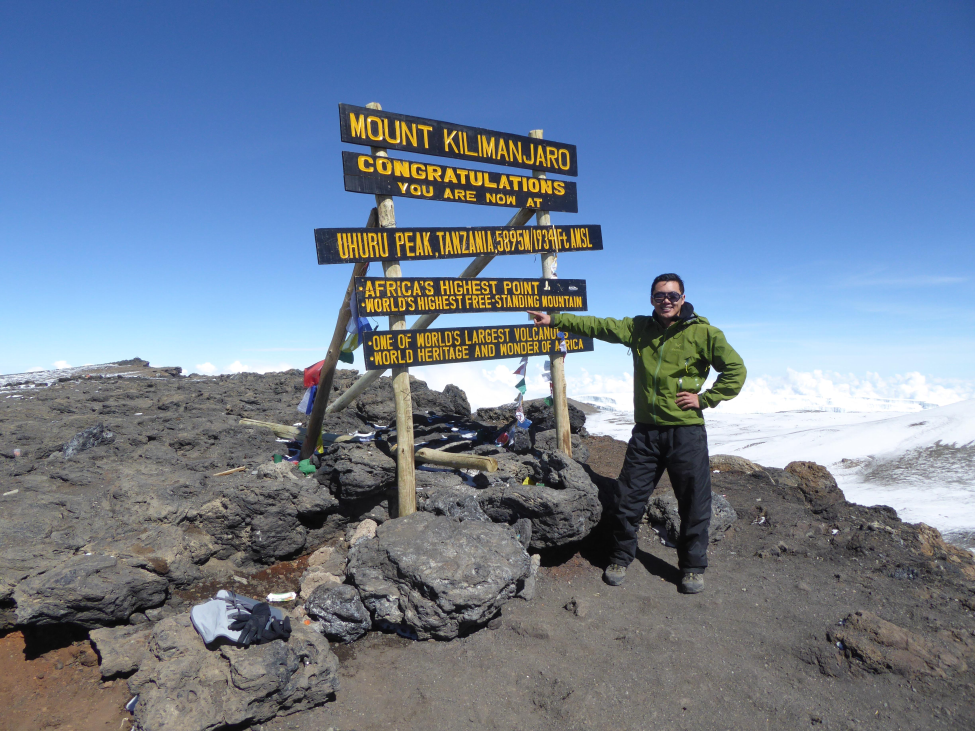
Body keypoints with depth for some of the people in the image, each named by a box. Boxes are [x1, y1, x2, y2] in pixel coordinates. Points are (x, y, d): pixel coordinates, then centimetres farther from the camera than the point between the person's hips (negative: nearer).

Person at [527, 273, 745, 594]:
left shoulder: (703, 333, -3)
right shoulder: (638, 328, 7)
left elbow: (735, 370, -2)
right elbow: (597, 326, 7)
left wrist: (705, 399, -8)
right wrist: (554, 319, 3)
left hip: (686, 432, -2)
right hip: (646, 431, 3)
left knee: (694, 504, 7)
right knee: (629, 498, 8)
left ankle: (693, 567, 28)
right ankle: (620, 558, 27)